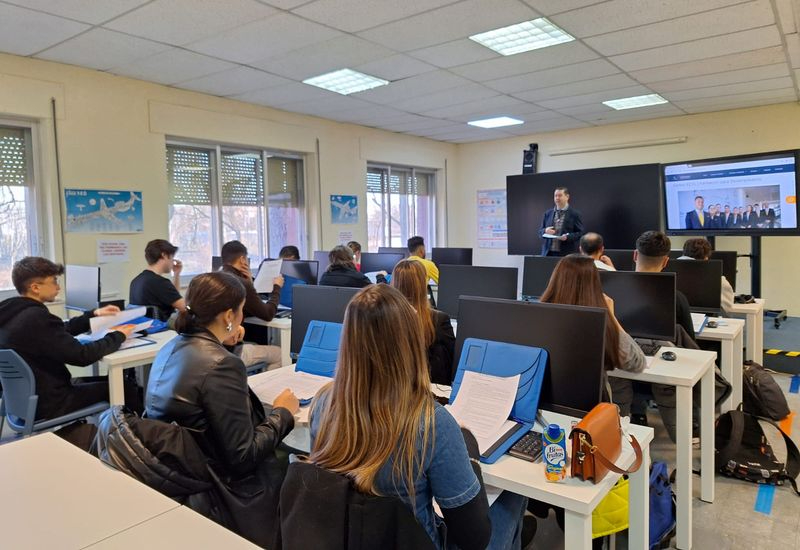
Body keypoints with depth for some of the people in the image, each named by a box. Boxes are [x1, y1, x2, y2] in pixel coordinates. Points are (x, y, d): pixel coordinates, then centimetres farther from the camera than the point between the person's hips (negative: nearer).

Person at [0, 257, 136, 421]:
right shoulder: (36, 318, -28)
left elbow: (61, 330, 18)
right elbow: (82, 355, -25)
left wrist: (93, 315, 17)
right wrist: (118, 336, -11)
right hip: (48, 403, -9)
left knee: (105, 380, 22)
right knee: (126, 388, 2)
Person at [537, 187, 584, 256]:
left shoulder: (575, 214, 2)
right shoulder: (548, 213, 14)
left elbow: (580, 233, -1)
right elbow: (540, 232, 15)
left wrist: (567, 237, -18)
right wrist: (545, 231, -8)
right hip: (549, 253, 3)